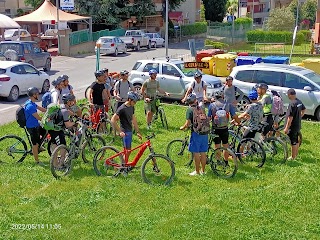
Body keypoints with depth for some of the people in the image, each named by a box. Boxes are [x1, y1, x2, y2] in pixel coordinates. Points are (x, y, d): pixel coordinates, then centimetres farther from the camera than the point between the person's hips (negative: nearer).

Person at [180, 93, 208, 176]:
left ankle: (197, 171, 7)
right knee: (203, 152, 12)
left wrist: (182, 127, 4)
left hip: (196, 133, -6)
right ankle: (203, 170, 20)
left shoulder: (190, 110, -8)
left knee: (196, 153, 2)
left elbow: (188, 123, -14)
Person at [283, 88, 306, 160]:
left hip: (292, 127, -9)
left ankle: (293, 157, 11)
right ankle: (296, 155, 32)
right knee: (296, 141, 20)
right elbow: (304, 110, 20)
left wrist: (286, 128, -20)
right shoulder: (299, 102, 2)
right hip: (298, 125, 9)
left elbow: (290, 117, -26)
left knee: (293, 142, 2)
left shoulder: (292, 104, -26)